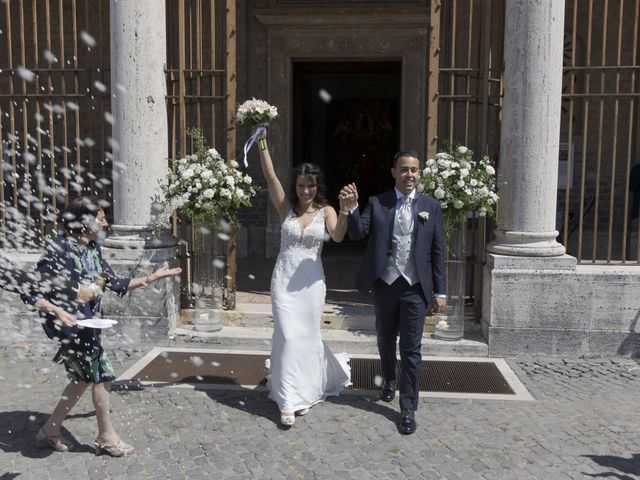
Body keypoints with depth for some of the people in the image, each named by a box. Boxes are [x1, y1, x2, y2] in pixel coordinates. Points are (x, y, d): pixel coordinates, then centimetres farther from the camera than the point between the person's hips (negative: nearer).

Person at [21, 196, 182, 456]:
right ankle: (107, 438, 17)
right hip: (68, 322, -8)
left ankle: (49, 431, 34)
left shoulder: (91, 248, 6)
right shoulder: (59, 249, -18)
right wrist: (58, 312, -30)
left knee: (84, 377, 18)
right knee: (101, 374, -1)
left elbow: (117, 284, 11)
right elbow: (30, 293, -16)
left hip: (87, 321, 9)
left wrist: (153, 277, 9)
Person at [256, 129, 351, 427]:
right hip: (283, 279, 0)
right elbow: (270, 177, -8)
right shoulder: (286, 207, 3)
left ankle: (304, 392, 32)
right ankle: (290, 400, 8)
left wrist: (346, 209, -35)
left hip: (311, 281, 0)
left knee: (306, 336, 9)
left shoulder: (326, 211, 0)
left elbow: (338, 236, -19)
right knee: (288, 337, -3)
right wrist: (262, 141, -15)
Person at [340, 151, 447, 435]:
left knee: (411, 349, 2)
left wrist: (440, 291, -1)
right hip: (384, 284, 1)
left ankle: (408, 409, 14)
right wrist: (351, 207, -27)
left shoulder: (431, 206, 1)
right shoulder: (377, 203, 1)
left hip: (415, 287, -1)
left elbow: (437, 251, 2)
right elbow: (357, 234, -10)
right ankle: (389, 381, 46)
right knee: (385, 341, 18)